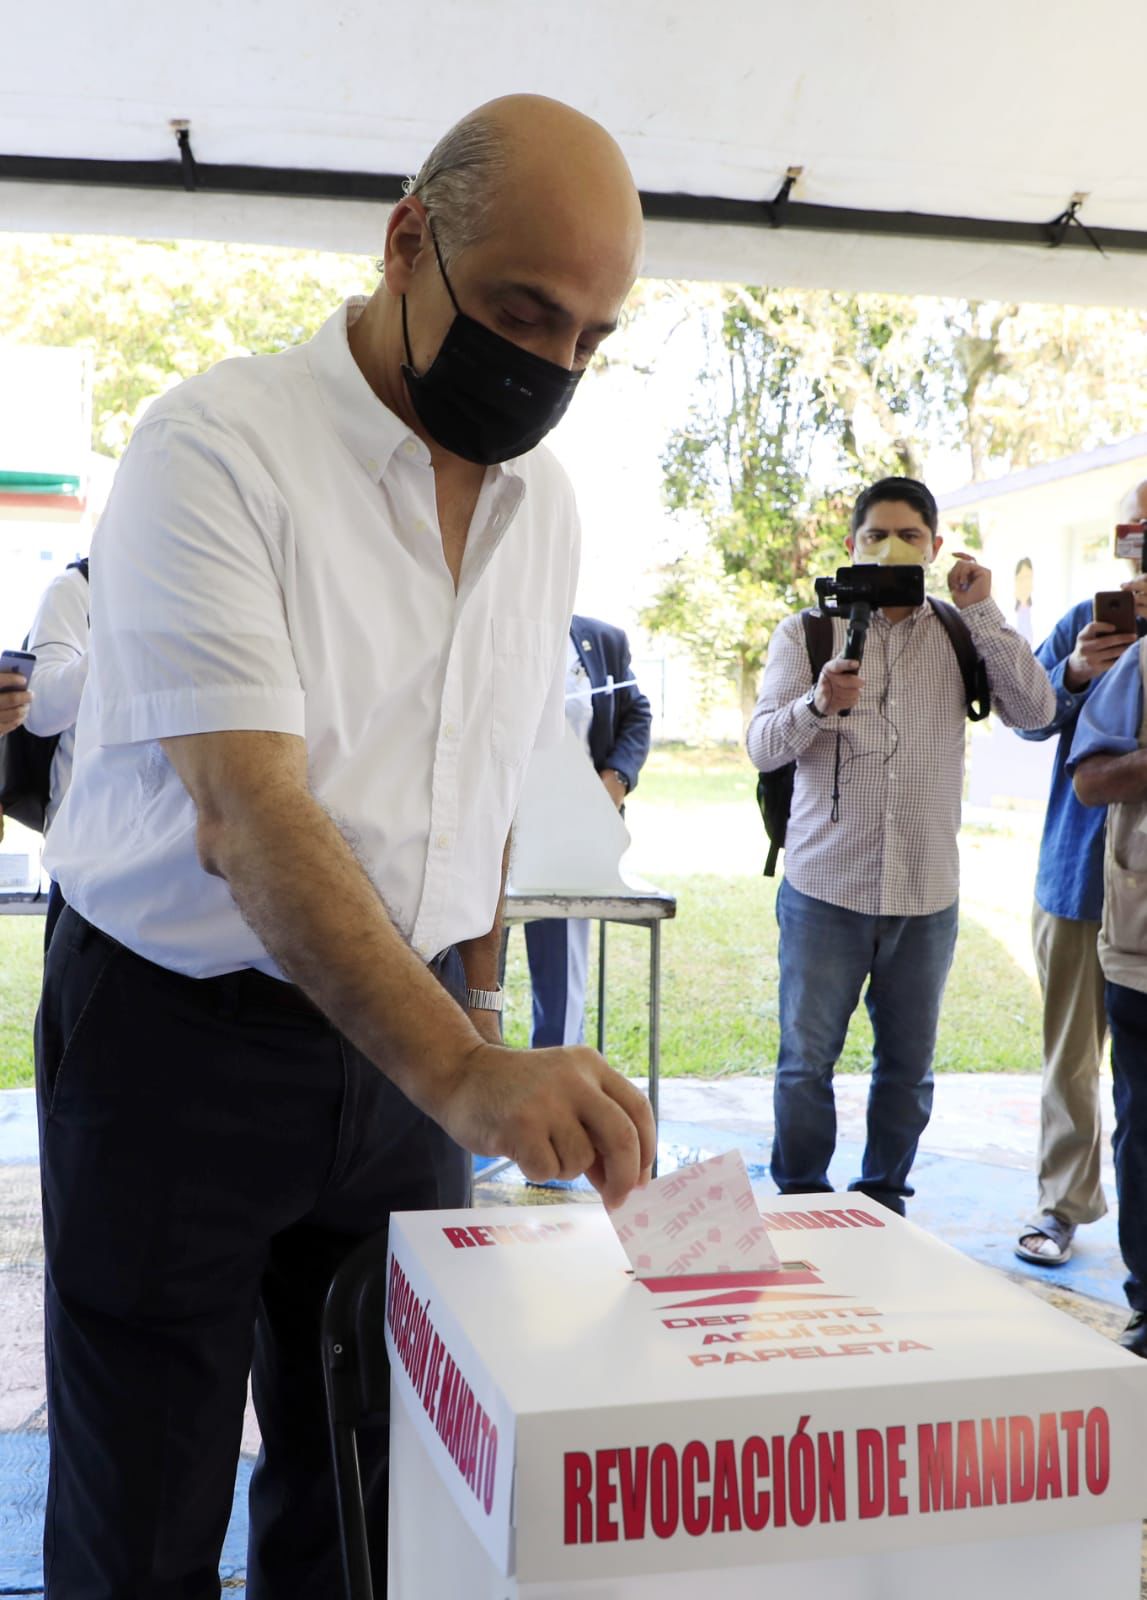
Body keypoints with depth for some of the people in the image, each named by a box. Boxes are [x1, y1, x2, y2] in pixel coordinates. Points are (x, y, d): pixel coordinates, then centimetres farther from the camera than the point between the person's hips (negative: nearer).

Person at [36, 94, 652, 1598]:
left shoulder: (545, 500, 5)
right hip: (178, 1035, -5)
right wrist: (458, 1072, -37)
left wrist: (478, 1005, 13)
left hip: (403, 1036, 5)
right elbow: (245, 810, -27)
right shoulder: (221, 444, -16)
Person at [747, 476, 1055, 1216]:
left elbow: (1035, 711, -7)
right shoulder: (807, 632, 2)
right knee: (807, 1060, 1)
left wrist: (983, 612, -11)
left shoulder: (958, 636, 7)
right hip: (826, 890, -2)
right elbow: (762, 746, -6)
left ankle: (884, 1200, 27)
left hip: (927, 896, 2)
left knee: (909, 1064, 11)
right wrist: (816, 705, -26)